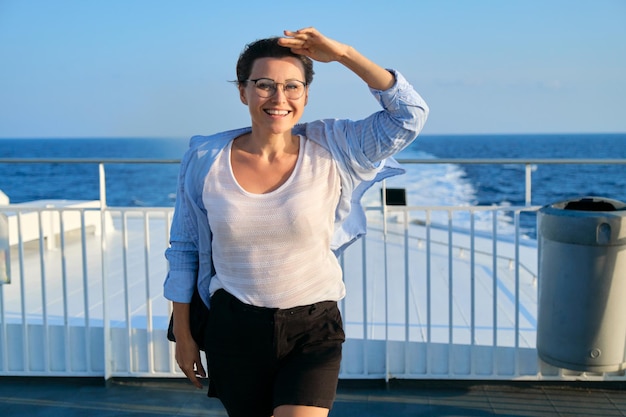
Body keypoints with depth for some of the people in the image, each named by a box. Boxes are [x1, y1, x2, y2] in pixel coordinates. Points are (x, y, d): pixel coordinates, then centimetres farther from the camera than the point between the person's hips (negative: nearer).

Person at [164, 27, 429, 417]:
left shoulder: (331, 150, -6)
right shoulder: (205, 160, -5)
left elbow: (411, 114, -10)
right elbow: (185, 250, 4)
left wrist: (342, 53, -14)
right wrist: (183, 335, 6)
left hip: (313, 330, -1)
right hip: (235, 332, 2)